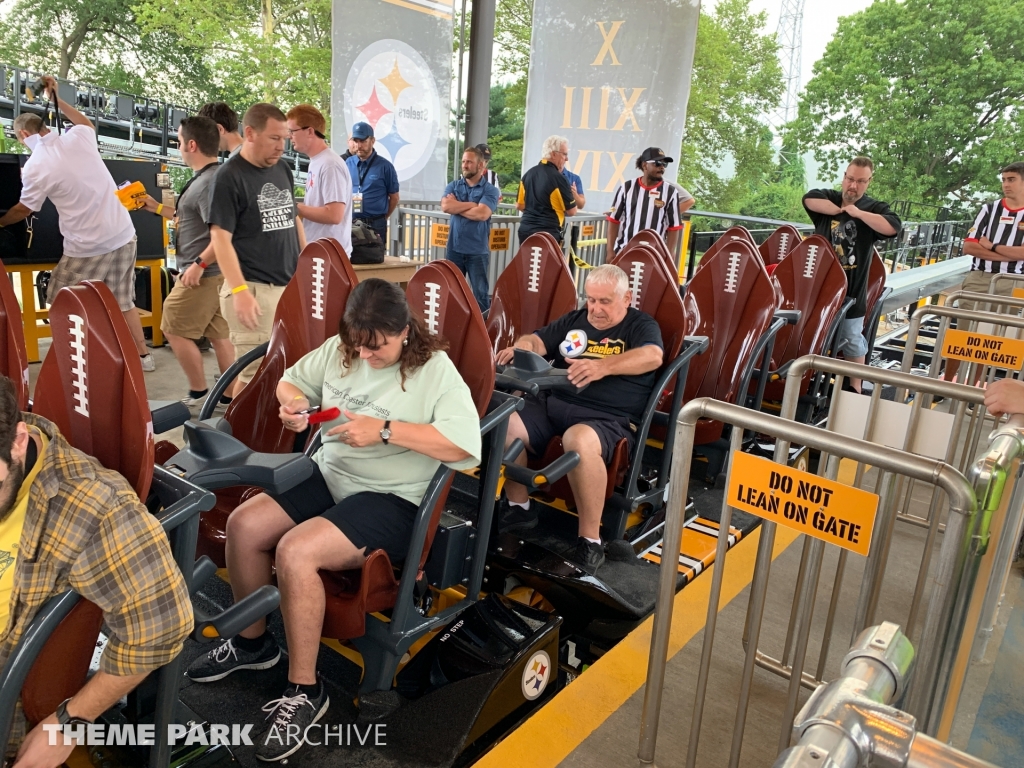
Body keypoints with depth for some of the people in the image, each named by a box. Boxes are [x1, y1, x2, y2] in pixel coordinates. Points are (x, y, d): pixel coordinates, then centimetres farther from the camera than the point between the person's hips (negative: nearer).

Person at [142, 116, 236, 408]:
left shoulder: (209, 182, -20)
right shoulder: (208, 177, 13)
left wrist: (199, 263, -23)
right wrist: (158, 208, 26)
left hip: (203, 273, -10)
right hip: (215, 272, 10)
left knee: (174, 330, 2)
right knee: (218, 334, 11)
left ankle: (198, 393, 10)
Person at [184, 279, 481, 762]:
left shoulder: (435, 370, -14)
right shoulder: (339, 350, 4)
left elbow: (467, 445, -25)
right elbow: (291, 379, 19)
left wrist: (386, 430, -28)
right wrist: (293, 404, -6)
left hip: (392, 500, -7)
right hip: (329, 474, 7)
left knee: (295, 551, -27)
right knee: (243, 524, -10)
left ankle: (304, 691, -7)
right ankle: (253, 642, 17)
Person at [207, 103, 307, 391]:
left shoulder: (283, 169, 11)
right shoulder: (228, 177, -9)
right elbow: (220, 239, -13)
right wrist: (239, 291, -21)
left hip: (291, 284, 7)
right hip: (254, 289, -6)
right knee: (256, 371, -3)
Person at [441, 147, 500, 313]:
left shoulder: (490, 190, -3)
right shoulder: (453, 186, 8)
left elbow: (482, 214, -18)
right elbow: (445, 206, -11)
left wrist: (456, 206, -7)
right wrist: (473, 204, -11)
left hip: (478, 251, -3)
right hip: (454, 248, 3)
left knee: (481, 292, 3)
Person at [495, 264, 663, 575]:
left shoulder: (641, 325, 5)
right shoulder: (574, 320, 21)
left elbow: (653, 356, -17)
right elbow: (538, 341, 15)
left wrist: (603, 366, -35)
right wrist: (521, 347, -13)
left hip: (607, 417, -5)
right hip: (553, 403, 6)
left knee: (579, 441, -39)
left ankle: (590, 541, -25)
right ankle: (518, 507, 3)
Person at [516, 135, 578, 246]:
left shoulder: (528, 174, 7)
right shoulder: (558, 178, -13)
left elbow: (519, 205, 16)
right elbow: (571, 211, -7)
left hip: (525, 229, 7)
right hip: (547, 233, -7)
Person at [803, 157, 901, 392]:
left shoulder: (874, 208, 1)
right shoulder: (828, 198, 6)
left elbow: (893, 227, -18)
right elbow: (809, 199, -16)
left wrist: (858, 213, -16)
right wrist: (840, 209, -13)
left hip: (851, 287, -1)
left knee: (852, 339, 8)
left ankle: (854, 386, 19)